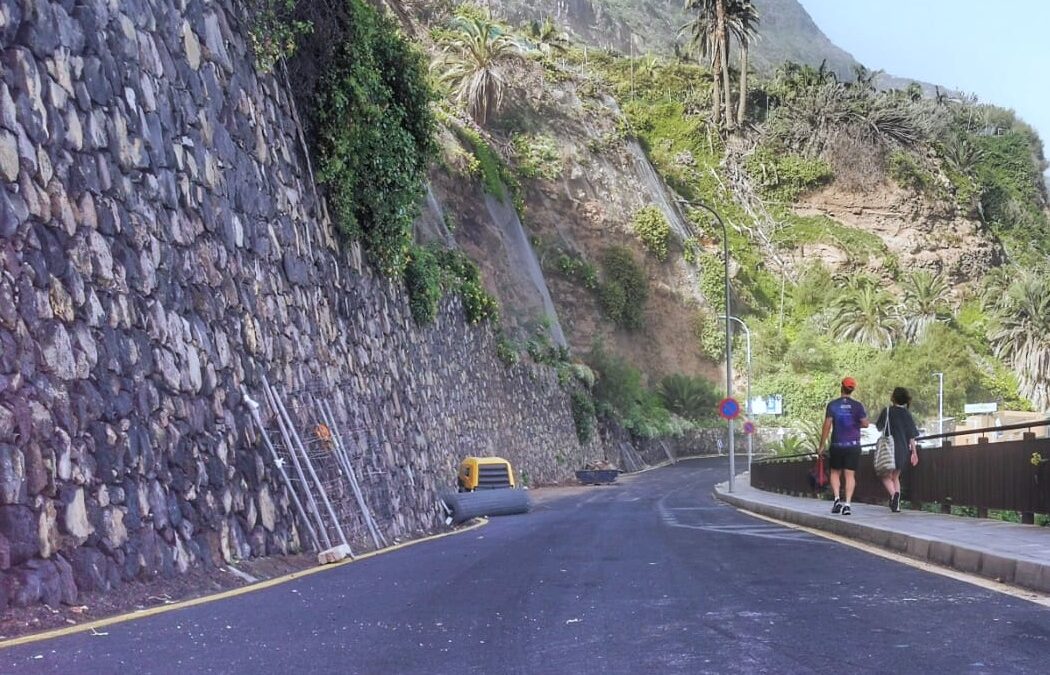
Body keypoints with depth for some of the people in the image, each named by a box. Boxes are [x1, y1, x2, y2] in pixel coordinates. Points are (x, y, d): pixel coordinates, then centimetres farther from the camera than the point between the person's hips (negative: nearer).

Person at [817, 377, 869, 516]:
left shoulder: (832, 405, -3)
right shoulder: (857, 405, -2)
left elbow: (827, 425, -6)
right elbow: (865, 424, -6)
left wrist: (822, 445, -2)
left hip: (837, 444, 0)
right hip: (853, 445, 0)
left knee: (835, 473, 15)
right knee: (850, 475, 1)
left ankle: (837, 499, -1)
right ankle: (847, 504, -7)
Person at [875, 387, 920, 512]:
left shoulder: (887, 411, -6)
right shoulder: (907, 414, 4)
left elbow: (879, 427, 4)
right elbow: (911, 436, 3)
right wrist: (914, 452, 6)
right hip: (903, 449, 4)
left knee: (886, 476, 5)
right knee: (895, 476, 16)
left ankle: (893, 494, -24)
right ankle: (896, 504, 6)